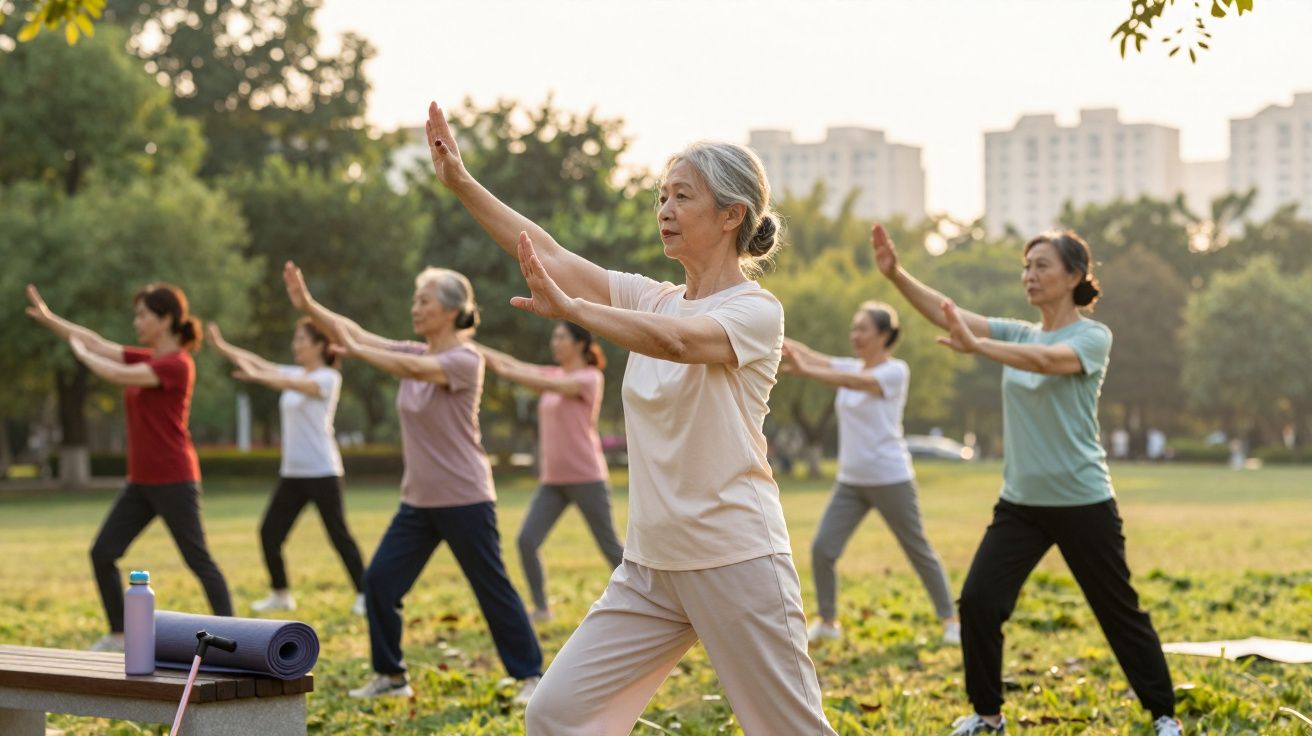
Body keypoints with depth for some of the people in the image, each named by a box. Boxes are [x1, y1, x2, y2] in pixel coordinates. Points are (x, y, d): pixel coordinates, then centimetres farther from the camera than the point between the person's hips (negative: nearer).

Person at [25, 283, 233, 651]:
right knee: (102, 553, 7)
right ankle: (119, 635, 16)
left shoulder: (177, 364, -15)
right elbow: (98, 344, 12)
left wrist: (82, 354, -5)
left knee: (199, 562, -3)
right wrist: (47, 318, 5)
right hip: (141, 482, 9)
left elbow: (117, 375, -23)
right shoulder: (147, 359, 12)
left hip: (175, 482, -9)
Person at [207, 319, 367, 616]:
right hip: (292, 473, 7)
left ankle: (365, 595, 3)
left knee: (339, 535, -5)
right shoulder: (295, 374, 13)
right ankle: (280, 594, 16)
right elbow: (261, 365, 6)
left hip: (322, 472, -7)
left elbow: (296, 384, -29)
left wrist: (258, 377, -44)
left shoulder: (328, 378, -10)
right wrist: (222, 347, -4)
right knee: (269, 532, 4)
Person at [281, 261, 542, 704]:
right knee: (379, 581, 2)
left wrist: (355, 351, -33)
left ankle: (530, 675, 14)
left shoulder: (465, 360, -14)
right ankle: (390, 676, 14)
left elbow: (417, 370, -32)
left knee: (493, 590, 1)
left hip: (464, 499, -7)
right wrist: (307, 306, -14)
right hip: (419, 501, 7)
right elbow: (355, 334, -2)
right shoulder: (413, 353, 7)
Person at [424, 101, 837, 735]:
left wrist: (568, 307, -37)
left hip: (737, 563, -7)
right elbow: (549, 255, 2)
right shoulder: (653, 300, 10)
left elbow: (676, 341, -30)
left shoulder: (754, 311, -9)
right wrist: (461, 183, -5)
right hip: (652, 564, 7)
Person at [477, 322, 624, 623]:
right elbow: (515, 365, 2)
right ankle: (541, 608, 2)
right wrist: (474, 347, -10)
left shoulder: (591, 378, -8)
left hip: (586, 478, -6)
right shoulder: (554, 374, 13)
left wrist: (505, 372, -34)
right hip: (553, 480, 6)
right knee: (526, 541, -7)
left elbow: (551, 385, -24)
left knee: (609, 546, 2)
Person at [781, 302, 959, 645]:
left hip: (891, 480, -6)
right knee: (821, 549, -4)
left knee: (919, 551, 5)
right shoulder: (852, 367, 9)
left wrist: (805, 371, -44)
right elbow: (817, 358, -6)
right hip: (850, 481, 6)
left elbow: (856, 382, -30)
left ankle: (950, 619, 19)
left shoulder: (895, 371, -12)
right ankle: (827, 621, 10)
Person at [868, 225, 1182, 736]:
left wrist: (975, 346, -45)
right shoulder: (1018, 333, 7)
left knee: (1118, 611, 6)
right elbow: (945, 313, -4)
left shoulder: (1093, 336, -9)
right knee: (978, 601, -6)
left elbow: (1048, 359, -31)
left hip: (1082, 503, -5)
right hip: (1020, 503, 5)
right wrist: (896, 274, -19)